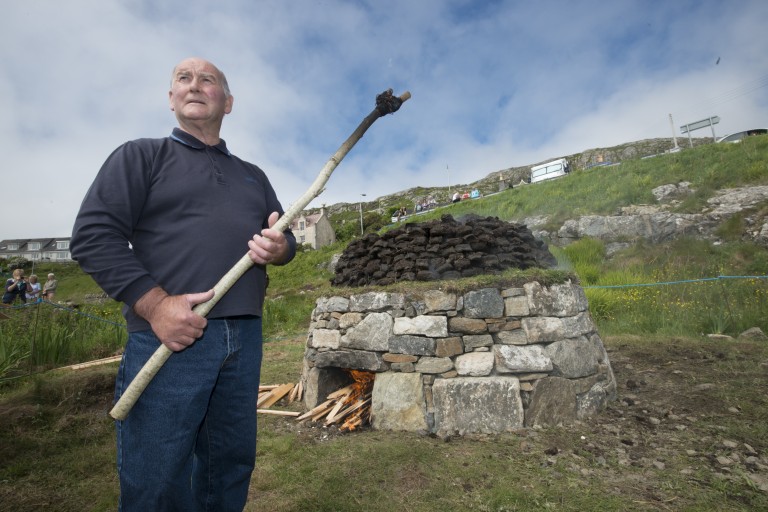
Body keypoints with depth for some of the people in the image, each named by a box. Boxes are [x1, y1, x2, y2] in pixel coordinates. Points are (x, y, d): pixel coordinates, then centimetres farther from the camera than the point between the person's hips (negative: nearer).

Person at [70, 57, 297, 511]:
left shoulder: (253, 176, 19)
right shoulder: (141, 155, 6)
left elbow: (286, 237, 19)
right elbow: (92, 235, -4)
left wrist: (280, 248, -6)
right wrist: (155, 303, -17)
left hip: (246, 337, 5)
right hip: (171, 336, -4)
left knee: (232, 466, 15)